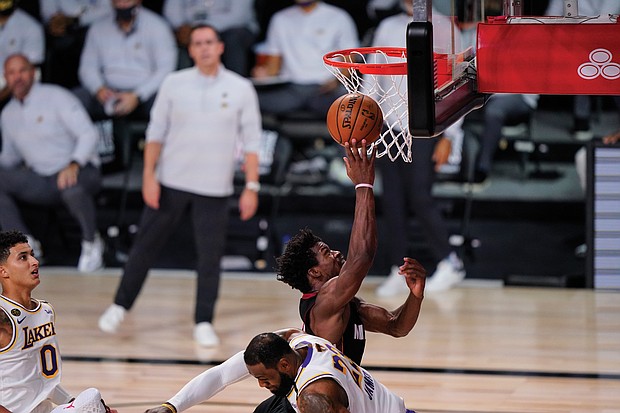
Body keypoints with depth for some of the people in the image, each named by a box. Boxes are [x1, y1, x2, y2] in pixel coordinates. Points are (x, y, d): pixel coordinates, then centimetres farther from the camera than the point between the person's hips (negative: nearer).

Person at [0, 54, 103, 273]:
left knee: (71, 185, -41)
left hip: (79, 172, -5)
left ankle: (91, 243, -14)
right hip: (40, 182, 5)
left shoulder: (56, 97, -7)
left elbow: (88, 134, -16)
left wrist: (74, 164, -34)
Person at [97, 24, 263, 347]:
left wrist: (252, 187, -6)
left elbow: (251, 142, 0)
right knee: (145, 247, 6)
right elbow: (156, 132, 4)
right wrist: (148, 175, -5)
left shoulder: (240, 89, -1)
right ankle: (120, 306, 21)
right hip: (171, 183, 1)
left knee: (210, 257, 0)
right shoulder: (174, 84, 1)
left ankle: (203, 323, 12)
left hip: (214, 188, -1)